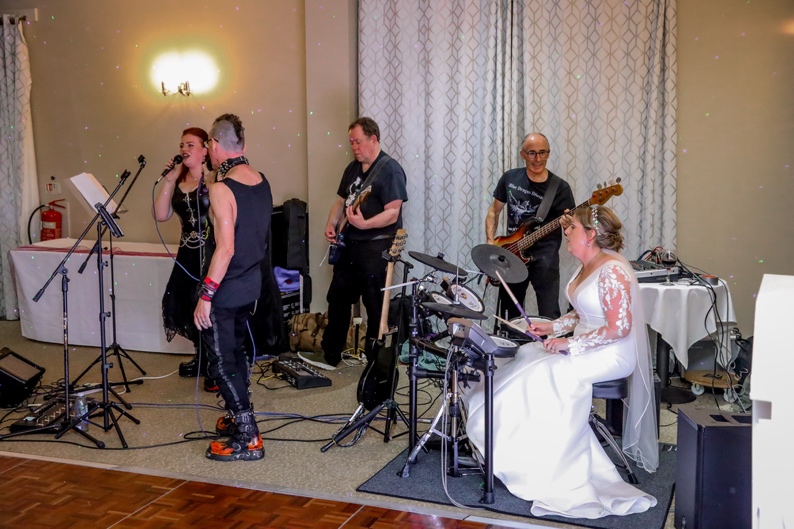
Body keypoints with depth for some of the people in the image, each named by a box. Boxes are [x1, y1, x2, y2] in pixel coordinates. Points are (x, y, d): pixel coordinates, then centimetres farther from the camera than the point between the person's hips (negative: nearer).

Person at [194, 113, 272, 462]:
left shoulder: (222, 188, -21)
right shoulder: (261, 181, 3)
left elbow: (225, 248, -25)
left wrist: (205, 295, -20)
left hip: (226, 288, -8)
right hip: (252, 282, 8)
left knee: (221, 361, 1)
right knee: (235, 350, 22)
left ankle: (247, 439, 3)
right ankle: (239, 417, 35)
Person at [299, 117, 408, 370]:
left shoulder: (390, 169, -13)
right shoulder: (353, 167, 13)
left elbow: (393, 213, -19)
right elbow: (341, 200, 21)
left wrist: (364, 224, -33)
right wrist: (331, 225, 3)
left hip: (375, 247, -9)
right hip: (348, 245, 9)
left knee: (375, 306, -1)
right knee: (337, 299, 14)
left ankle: (376, 361, 11)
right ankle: (330, 355, 26)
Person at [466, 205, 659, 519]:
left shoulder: (612, 271, -21)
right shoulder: (586, 267, 10)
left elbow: (619, 328, -25)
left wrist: (571, 344, -24)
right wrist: (553, 327, 3)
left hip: (612, 355, -10)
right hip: (585, 348, 10)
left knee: (544, 375, -23)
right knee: (525, 358, -1)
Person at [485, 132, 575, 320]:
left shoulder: (559, 187, -7)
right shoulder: (510, 178, 4)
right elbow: (494, 211, 15)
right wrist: (490, 241, 1)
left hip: (544, 255, -4)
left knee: (549, 317, -11)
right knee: (509, 316, 13)